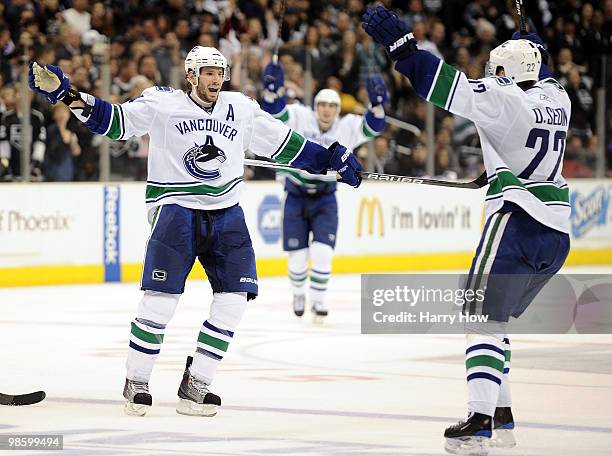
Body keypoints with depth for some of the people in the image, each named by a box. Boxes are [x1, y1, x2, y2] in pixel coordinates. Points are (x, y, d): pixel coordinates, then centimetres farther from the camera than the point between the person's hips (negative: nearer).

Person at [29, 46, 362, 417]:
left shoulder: (242, 109, 11)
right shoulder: (162, 104, -1)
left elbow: (284, 143, 19)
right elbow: (114, 121, -6)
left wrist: (331, 158, 16)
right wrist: (69, 95, -18)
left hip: (226, 213, 4)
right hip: (176, 209, -4)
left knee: (235, 296, -5)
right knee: (161, 299, -12)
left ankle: (195, 386, 3)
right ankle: (136, 382, 4)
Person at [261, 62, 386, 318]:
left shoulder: (347, 127, -4)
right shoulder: (299, 118, -9)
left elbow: (372, 127, -13)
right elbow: (275, 112, -21)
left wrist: (377, 104, -31)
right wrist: (273, 89, -39)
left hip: (325, 199, 1)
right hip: (295, 198, -1)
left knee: (322, 252, -12)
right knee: (298, 256, 3)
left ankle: (317, 299, 6)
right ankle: (298, 295, 30)